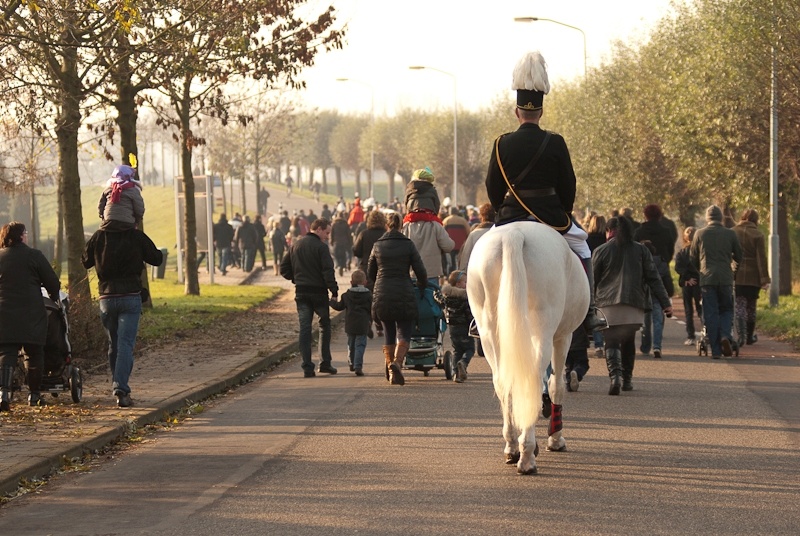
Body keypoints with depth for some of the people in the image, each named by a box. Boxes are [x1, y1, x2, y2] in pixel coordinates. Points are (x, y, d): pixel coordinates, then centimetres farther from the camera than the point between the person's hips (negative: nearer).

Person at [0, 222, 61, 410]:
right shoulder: (34, 255, -2)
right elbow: (52, 282, -1)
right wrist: (54, 297, 18)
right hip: (31, 314, -2)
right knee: (33, 353, 11)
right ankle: (34, 394, 18)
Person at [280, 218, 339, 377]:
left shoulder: (295, 245, 8)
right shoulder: (321, 247, -11)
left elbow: (284, 269, 10)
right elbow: (328, 271, -17)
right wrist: (334, 289, -9)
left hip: (301, 293, 4)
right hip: (318, 292, -4)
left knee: (304, 328, 3)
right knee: (325, 325, 13)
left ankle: (307, 367, -4)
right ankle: (325, 363, 13)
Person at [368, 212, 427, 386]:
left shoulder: (378, 245, 5)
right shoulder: (408, 245, -2)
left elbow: (370, 272, 16)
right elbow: (420, 271, -3)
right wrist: (423, 286, 17)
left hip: (382, 295, 3)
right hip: (404, 295, -3)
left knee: (388, 332, 16)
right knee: (404, 333, -1)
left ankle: (390, 366, 13)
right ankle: (396, 363, -25)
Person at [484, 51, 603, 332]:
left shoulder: (502, 144, -3)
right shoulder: (555, 143, -5)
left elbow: (493, 188, 4)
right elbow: (568, 185, 0)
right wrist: (563, 215, 16)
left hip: (512, 217, 1)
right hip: (550, 213, -1)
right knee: (581, 246, 22)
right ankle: (588, 312, 14)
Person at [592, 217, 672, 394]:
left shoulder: (601, 251, 6)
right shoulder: (640, 250, 13)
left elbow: (592, 281, 8)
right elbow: (653, 278, 7)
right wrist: (665, 302, 4)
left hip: (608, 305, -2)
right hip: (635, 306, 2)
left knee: (611, 342, -3)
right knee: (628, 342, 18)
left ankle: (615, 374, -26)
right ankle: (627, 379, 19)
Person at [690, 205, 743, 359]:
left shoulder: (700, 234, 3)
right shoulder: (730, 234, 2)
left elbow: (692, 258, 10)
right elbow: (739, 257, 10)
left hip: (707, 278, 0)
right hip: (726, 278, 0)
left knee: (710, 314, 3)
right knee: (727, 310, 14)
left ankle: (716, 350, -2)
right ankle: (725, 335, -14)